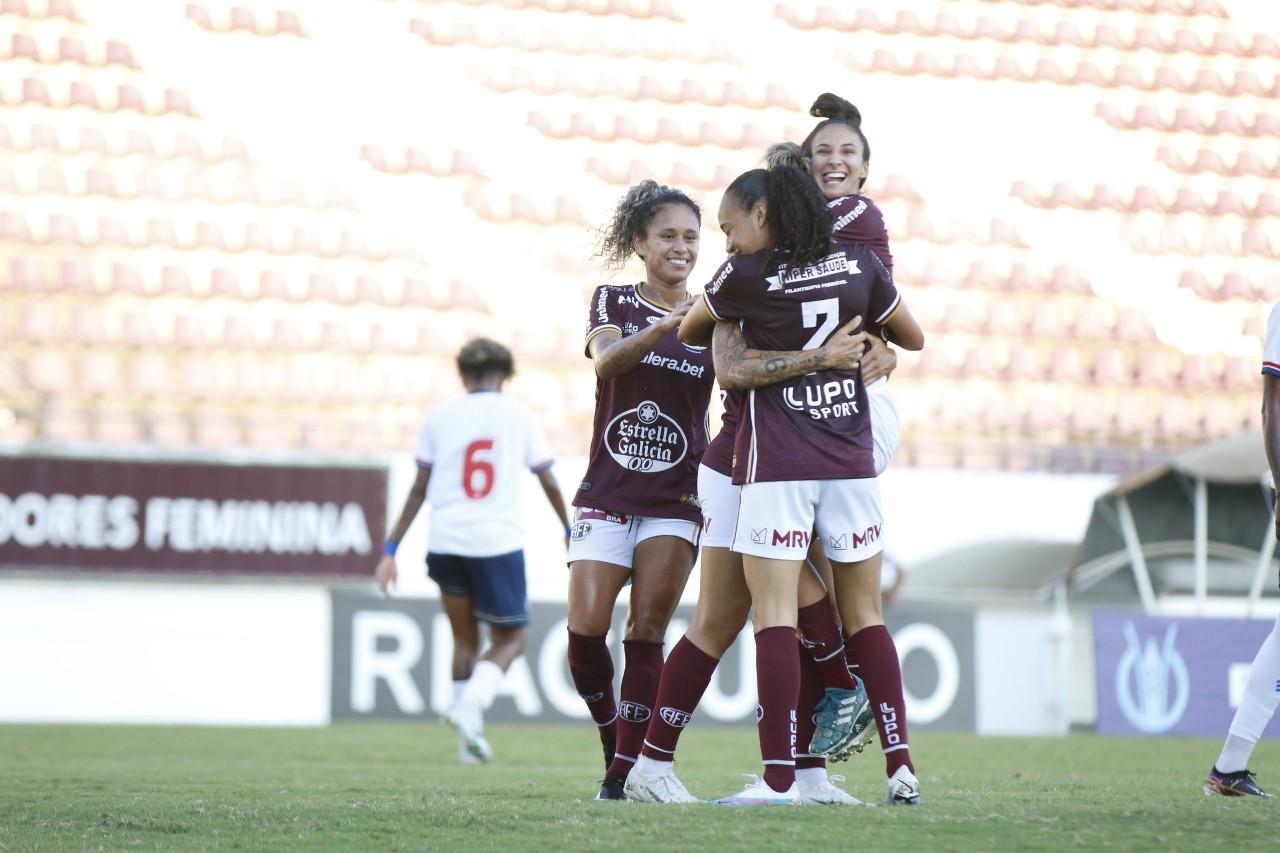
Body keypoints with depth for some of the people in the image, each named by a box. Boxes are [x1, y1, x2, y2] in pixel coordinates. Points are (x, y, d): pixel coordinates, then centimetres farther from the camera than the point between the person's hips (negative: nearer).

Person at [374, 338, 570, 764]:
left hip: (446, 542, 2)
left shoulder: (439, 416, 8)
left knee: (465, 640, 17)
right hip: (499, 540, -2)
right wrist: (568, 532, 25)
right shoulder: (517, 414, 5)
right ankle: (471, 705, -16)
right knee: (509, 641, 9)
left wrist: (391, 549, 8)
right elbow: (548, 481, 10)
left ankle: (467, 732, 11)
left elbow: (419, 489, 5)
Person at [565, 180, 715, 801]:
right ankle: (613, 740, 14)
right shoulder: (614, 302, 4)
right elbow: (607, 358, -17)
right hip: (607, 492, 0)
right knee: (586, 631, -10)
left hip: (676, 498, 0)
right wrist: (670, 324, -34)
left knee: (646, 634, -8)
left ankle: (625, 774, -6)